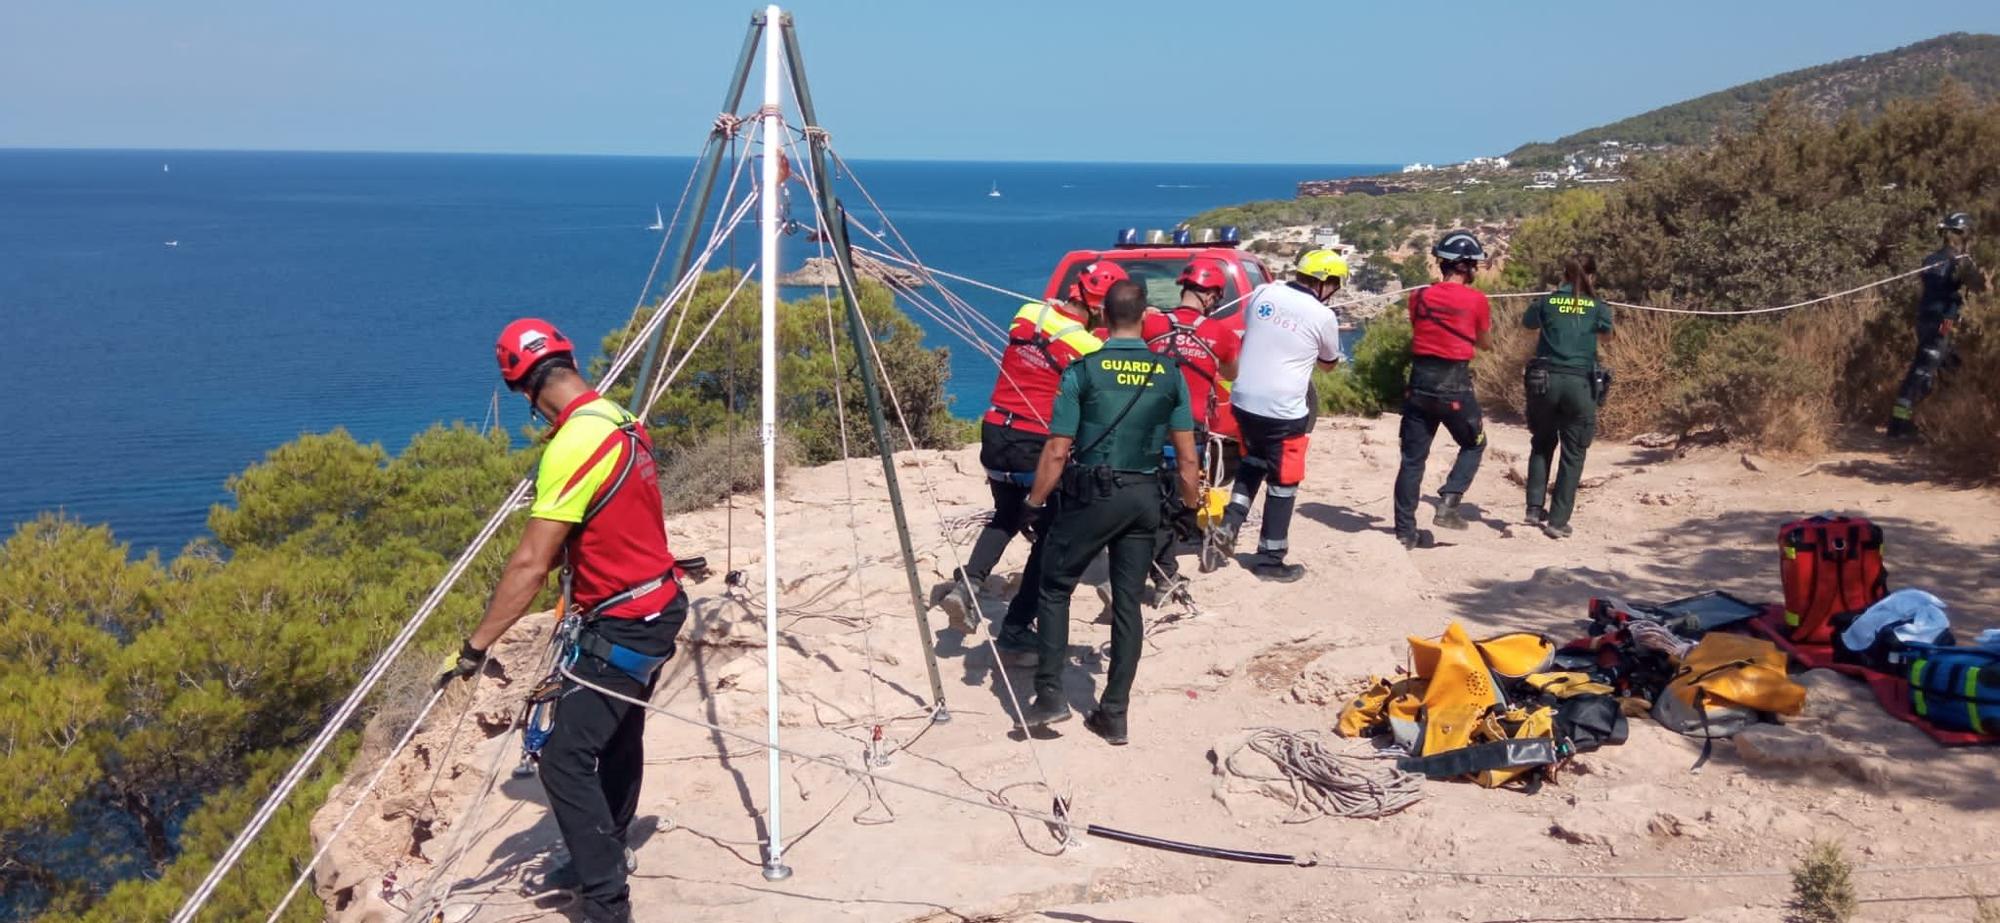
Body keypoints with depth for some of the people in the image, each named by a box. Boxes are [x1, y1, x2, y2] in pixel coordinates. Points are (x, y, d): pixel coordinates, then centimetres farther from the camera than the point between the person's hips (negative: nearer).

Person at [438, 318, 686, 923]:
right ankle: (605, 859, 40)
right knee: (618, 740, 23)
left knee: (566, 759, -8)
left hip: (621, 627, -10)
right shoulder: (621, 421, 3)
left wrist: (476, 647, -21)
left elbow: (530, 565, -25)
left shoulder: (575, 443, -23)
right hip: (654, 611, 10)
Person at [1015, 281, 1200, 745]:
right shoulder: (1169, 374, 2)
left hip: (1091, 495, -3)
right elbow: (1186, 456, 3)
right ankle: (1114, 714, 13)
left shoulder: (1083, 371, -8)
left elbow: (1057, 451, -9)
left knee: (1053, 588, 12)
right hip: (1144, 498, 3)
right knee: (1128, 602, 9)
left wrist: (1034, 504, 0)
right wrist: (1190, 509, 15)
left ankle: (1050, 694, 4)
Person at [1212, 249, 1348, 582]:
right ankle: (1270, 560, 16)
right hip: (1283, 410, -5)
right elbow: (1329, 364, 8)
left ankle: (1230, 525, 19)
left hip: (1243, 400, 5)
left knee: (1253, 461, 30)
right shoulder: (1323, 316, -10)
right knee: (1283, 483, 9)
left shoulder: (1262, 293, 1)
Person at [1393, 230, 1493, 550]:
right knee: (1474, 445, 19)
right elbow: (1485, 343, 8)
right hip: (1454, 385, -4)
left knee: (1413, 458, 7)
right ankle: (1448, 504, 1)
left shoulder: (1420, 296, 3)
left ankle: (1406, 531, 9)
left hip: (1419, 382, 4)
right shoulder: (1476, 300, -6)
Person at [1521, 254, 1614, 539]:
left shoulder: (1547, 302, 3)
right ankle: (1558, 520, 2)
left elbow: (1527, 323, 22)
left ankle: (1534, 509, 13)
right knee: (1573, 454, 6)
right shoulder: (1598, 307, 2)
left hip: (1544, 379, 2)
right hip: (1579, 383, -2)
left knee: (1542, 445, 20)